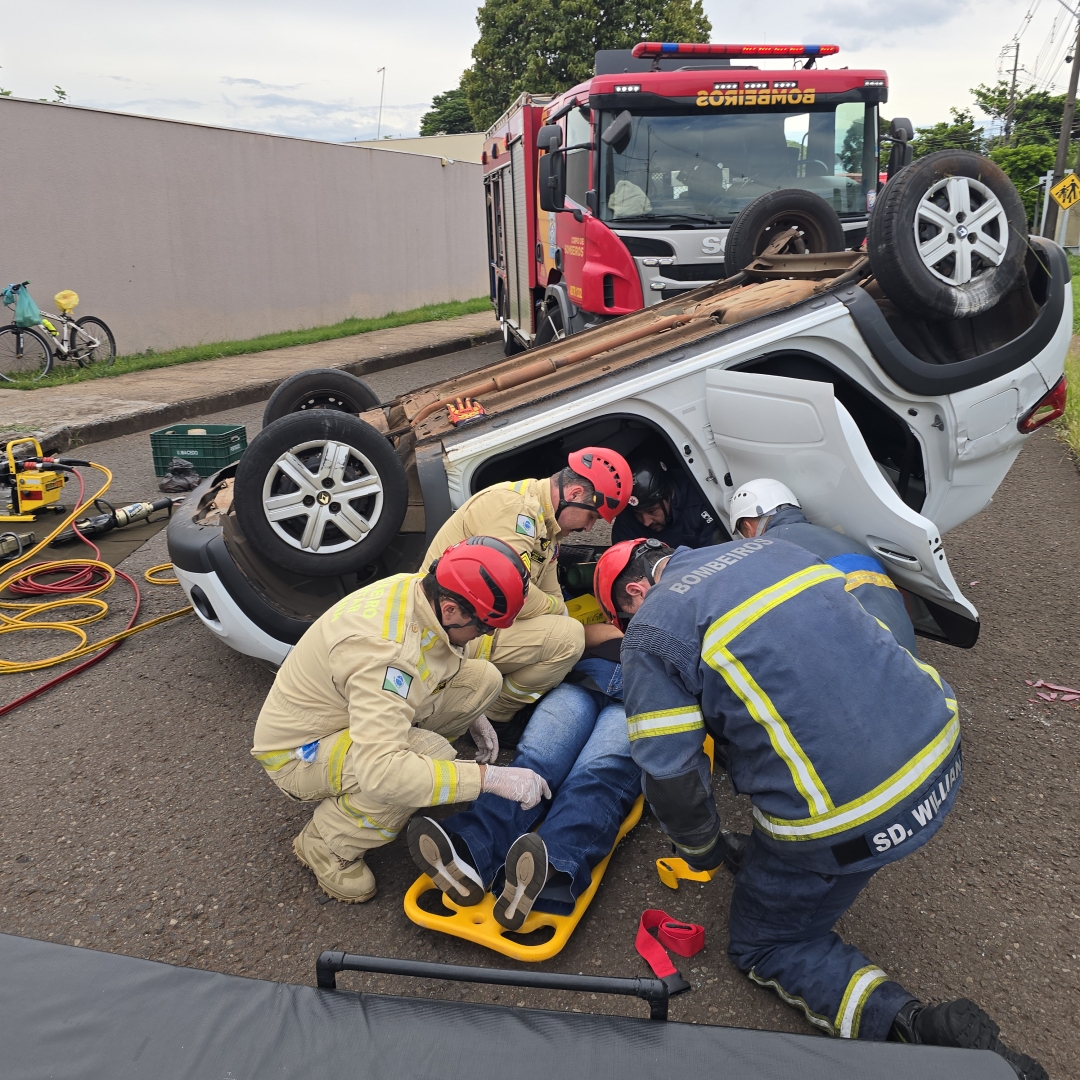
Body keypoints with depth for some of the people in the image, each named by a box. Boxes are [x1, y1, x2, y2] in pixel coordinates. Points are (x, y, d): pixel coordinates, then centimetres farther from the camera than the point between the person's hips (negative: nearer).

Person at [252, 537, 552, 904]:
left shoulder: (425, 589, -13)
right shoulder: (384, 650, -39)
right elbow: (380, 771, -45)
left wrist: (470, 714, 2)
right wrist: (489, 778, -41)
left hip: (349, 710, 8)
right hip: (298, 752, -8)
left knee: (482, 677, -5)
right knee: (431, 752, -34)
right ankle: (326, 846, -9)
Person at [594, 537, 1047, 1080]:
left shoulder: (651, 632, -8)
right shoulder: (766, 546, 12)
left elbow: (669, 775, -8)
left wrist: (703, 851, 12)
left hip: (849, 820, -7)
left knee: (762, 946, 18)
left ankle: (910, 1024, -2)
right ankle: (767, 852, 30)